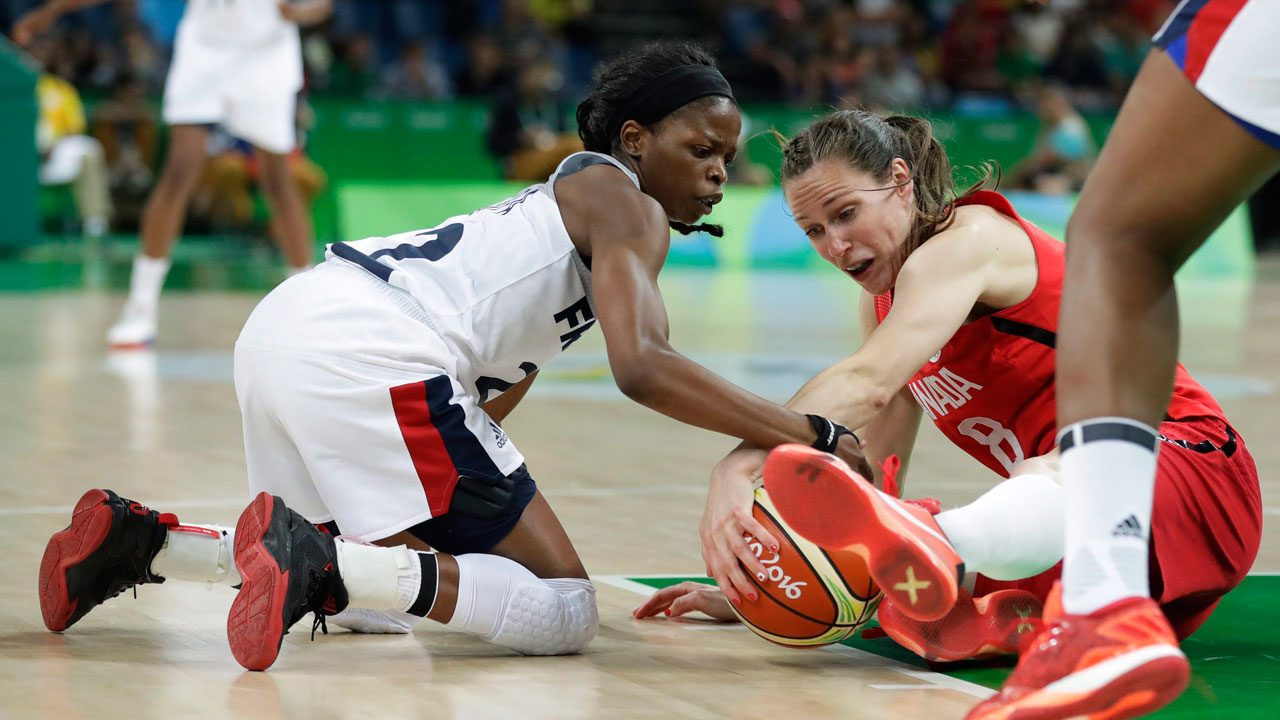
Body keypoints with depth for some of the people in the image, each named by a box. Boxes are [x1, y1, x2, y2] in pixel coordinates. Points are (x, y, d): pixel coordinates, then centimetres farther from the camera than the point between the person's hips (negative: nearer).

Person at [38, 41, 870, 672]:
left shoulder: (562, 200, 33)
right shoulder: (623, 202, 5)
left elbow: (493, 392, 37)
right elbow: (643, 365, -12)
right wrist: (812, 437, -11)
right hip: (372, 351, -10)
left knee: (381, 599, 28)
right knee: (565, 612, -5)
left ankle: (137, 540, 13)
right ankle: (320, 563, -24)